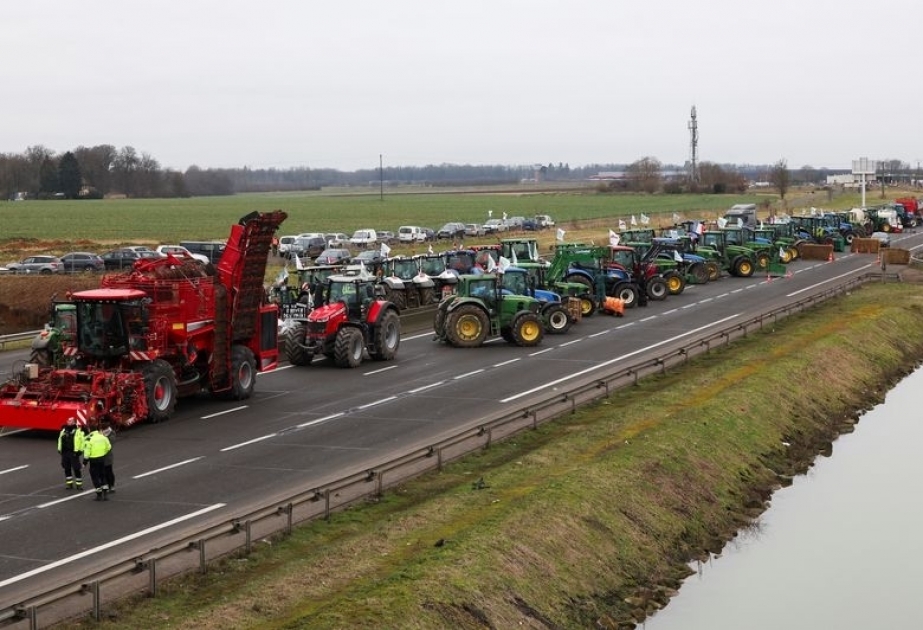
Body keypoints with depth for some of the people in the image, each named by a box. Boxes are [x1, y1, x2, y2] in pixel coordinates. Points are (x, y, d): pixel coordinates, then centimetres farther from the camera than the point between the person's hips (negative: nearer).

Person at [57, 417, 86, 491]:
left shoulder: (78, 431, -7)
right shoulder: (63, 431, 11)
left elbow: (82, 441, -10)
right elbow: (60, 440, 18)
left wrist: (79, 451, -14)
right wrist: (59, 450, 13)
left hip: (73, 453, -6)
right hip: (65, 453, 6)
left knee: (77, 469, -3)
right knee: (67, 469, 11)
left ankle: (79, 484, 4)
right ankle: (69, 484, 20)